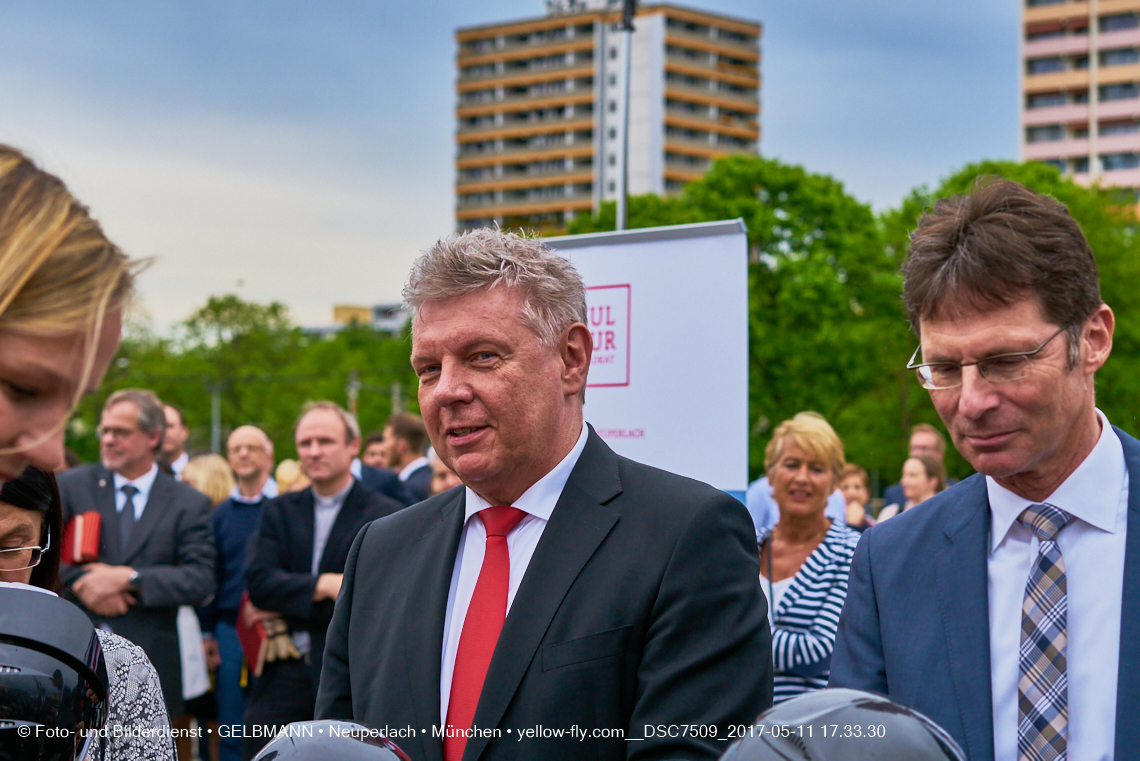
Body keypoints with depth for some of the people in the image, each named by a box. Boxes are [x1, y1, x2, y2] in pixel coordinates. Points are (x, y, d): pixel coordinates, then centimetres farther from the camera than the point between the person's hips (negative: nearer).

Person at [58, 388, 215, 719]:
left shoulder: (189, 504, 4)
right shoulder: (72, 485, 8)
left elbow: (200, 581, -7)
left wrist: (128, 578, -17)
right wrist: (80, 583, -17)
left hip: (148, 665, 0)